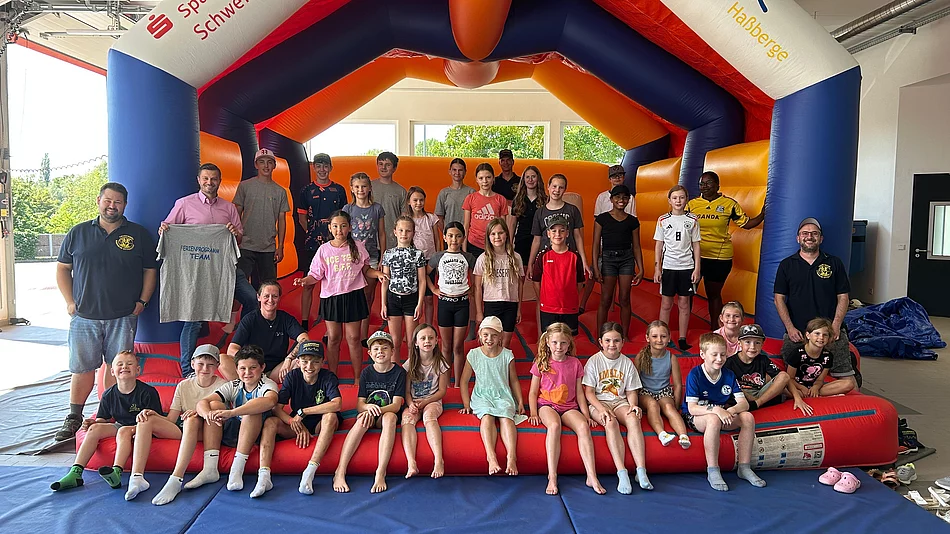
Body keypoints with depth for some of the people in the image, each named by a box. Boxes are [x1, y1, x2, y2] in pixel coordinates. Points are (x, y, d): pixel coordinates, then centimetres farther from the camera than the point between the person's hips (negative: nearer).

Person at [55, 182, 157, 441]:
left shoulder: (139, 235, 5)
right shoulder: (78, 233, 7)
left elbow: (150, 270, 8)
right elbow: (62, 268, 12)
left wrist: (142, 301, -1)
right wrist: (70, 301, 2)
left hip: (123, 317, -1)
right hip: (84, 315, 1)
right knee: (82, 367, 7)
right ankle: (74, 417, 21)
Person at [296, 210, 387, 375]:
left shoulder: (357, 246, 0)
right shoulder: (324, 249, -1)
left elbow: (366, 270, 7)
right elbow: (316, 274, -1)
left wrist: (378, 273, -12)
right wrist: (305, 280, -21)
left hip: (353, 296, 0)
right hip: (330, 297, 1)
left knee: (353, 338, 6)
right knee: (333, 338, 9)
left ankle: (357, 378, 19)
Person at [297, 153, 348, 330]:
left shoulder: (339, 190, 9)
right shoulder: (306, 190, 6)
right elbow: (302, 217, 8)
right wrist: (313, 233, -3)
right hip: (312, 244, -1)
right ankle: (304, 323, 10)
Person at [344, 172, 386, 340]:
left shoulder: (377, 209, 3)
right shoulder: (348, 209, 2)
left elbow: (381, 234, 6)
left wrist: (382, 258, 3)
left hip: (371, 257, 1)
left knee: (369, 296, 5)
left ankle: (364, 336, 14)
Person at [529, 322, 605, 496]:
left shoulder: (575, 363, 8)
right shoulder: (541, 363, 4)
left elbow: (579, 392, 12)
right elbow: (533, 392, 6)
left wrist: (586, 414, 3)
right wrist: (534, 413, -7)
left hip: (569, 407, 2)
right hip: (547, 405, -2)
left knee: (583, 426, -30)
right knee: (554, 426, -36)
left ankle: (592, 477, -28)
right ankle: (552, 477, -35)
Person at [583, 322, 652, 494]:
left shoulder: (627, 363, 9)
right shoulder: (594, 361, -1)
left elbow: (631, 391, 11)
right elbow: (589, 392, -5)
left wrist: (633, 405, -10)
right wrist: (602, 409, -20)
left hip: (620, 402, 3)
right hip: (598, 403, -3)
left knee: (633, 419, -30)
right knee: (611, 423, -34)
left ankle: (641, 471, -34)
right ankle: (622, 473, -38)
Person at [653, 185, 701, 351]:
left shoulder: (692, 220, 2)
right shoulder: (663, 220, 1)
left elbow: (696, 245, 4)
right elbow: (659, 245, 4)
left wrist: (697, 268, -1)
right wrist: (657, 268, 0)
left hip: (687, 266, 0)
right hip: (668, 266, 0)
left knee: (684, 303, 6)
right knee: (666, 304, 4)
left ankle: (682, 339, 14)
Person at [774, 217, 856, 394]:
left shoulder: (834, 263, 10)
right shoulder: (786, 265, 9)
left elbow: (843, 297, 8)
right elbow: (779, 299, 6)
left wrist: (836, 326, -6)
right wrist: (790, 328, -6)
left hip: (830, 332, 1)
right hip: (796, 333, 0)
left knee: (848, 382, -12)